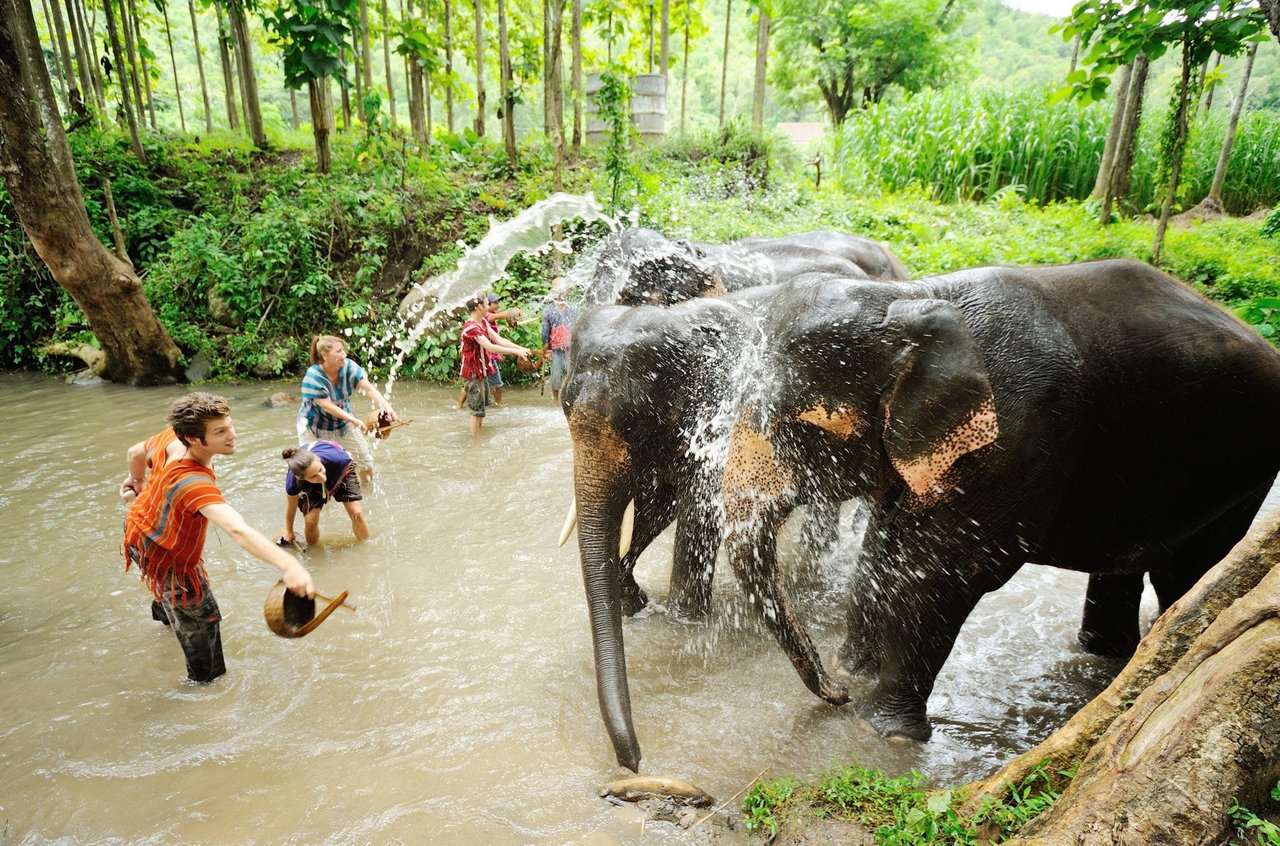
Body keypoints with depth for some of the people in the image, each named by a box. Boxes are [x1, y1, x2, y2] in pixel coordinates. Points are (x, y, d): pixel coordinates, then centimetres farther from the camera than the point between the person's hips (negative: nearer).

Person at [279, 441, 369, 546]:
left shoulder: (336, 459, -45)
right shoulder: (293, 482, -40)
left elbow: (349, 462, -18)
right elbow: (291, 505, -17)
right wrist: (288, 531, 0)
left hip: (342, 472, 0)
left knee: (357, 513, -10)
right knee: (310, 521, -14)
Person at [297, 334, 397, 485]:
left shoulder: (349, 367, -18)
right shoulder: (313, 377, -28)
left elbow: (369, 389, -26)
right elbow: (328, 406, -32)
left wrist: (385, 406, -44)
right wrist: (355, 420, -39)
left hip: (342, 420, 5)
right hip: (315, 423, -4)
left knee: (366, 460, 9)